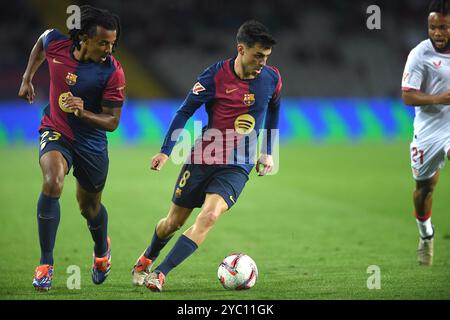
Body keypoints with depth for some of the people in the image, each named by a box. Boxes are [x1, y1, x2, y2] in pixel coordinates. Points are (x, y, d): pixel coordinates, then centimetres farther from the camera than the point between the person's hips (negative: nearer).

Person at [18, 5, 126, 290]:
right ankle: (46, 264, -21)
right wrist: (27, 79, 16)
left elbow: (112, 122, -17)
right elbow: (40, 44, 12)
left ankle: (102, 250, 53)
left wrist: (83, 112, -34)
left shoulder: (113, 72, -22)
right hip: (55, 132, 0)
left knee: (89, 207, 15)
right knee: (52, 181, -29)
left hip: (91, 143, 0)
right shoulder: (55, 43, -15)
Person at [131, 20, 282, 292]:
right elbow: (185, 111, -2)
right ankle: (146, 259, 41)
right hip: (203, 157, -1)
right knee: (174, 221, 9)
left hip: (238, 166, 1)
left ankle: (160, 274, -20)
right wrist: (166, 151, -6)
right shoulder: (216, 76, -11)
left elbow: (273, 110, 19)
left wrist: (268, 152, 20)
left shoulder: (272, 78, -2)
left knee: (210, 216, -23)